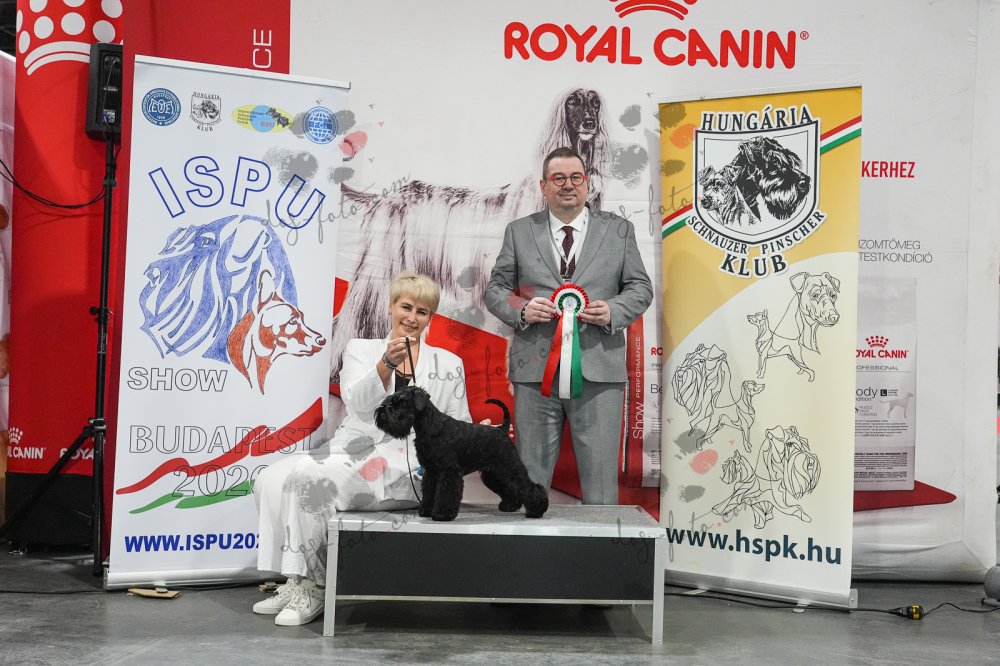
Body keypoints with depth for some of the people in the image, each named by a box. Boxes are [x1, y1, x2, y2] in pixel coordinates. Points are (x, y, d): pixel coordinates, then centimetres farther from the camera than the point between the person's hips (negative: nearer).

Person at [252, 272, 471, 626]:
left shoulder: (448, 364, 14)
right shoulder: (360, 350, 15)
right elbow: (357, 401, -4)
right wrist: (386, 364, -21)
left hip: (407, 464, -3)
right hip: (352, 448, 4)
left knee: (308, 478, -28)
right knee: (272, 480, -22)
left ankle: (311, 586, -14)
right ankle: (296, 580, -11)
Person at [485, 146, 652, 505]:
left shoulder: (619, 230, 11)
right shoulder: (519, 231, 12)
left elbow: (640, 288, 10)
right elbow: (495, 289, 12)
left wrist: (612, 311, -10)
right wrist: (521, 310, -9)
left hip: (599, 371, 0)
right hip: (536, 370, 1)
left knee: (600, 479, 4)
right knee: (530, 478, 8)